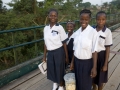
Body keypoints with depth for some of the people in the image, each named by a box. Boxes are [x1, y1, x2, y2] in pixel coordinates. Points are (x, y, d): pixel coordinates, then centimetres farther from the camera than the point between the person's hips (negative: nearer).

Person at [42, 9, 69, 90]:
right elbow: (46, 43, 8)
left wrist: (66, 56, -6)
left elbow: (64, 43, -8)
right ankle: (55, 83, 47)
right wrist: (44, 55, 11)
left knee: (60, 70, 11)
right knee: (52, 70, 18)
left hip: (59, 52, -4)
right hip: (50, 53, 5)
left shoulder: (60, 28, -12)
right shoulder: (46, 28, 1)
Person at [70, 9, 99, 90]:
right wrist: (72, 62, 11)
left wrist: (94, 67, -15)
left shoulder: (93, 32, -16)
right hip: (77, 61, 5)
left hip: (87, 62, -5)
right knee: (78, 82, 19)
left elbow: (94, 51, -15)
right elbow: (75, 49, 7)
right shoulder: (76, 32, 1)